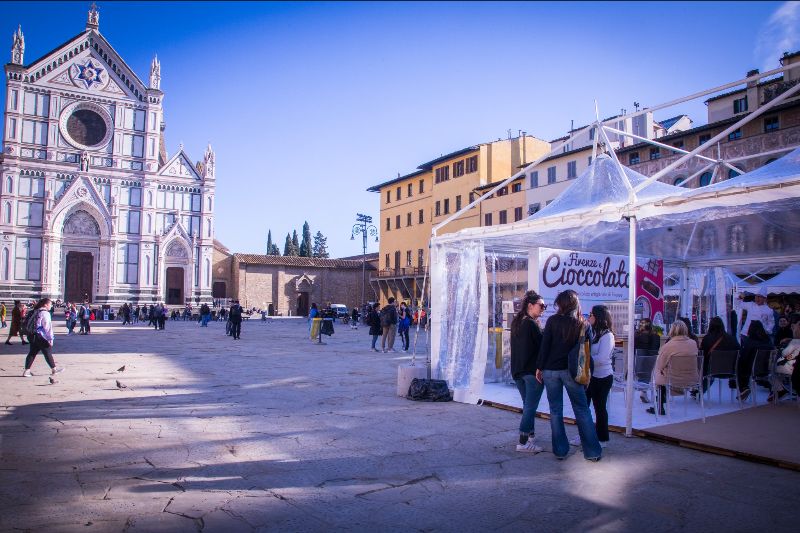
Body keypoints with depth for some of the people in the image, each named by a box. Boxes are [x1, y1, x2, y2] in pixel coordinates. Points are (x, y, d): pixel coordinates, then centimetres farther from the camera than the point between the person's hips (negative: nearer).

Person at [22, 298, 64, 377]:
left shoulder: (35, 312, 14)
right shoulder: (45, 313, -15)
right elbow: (47, 327, -18)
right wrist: (50, 338, -15)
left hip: (33, 336, 9)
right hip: (41, 337, -9)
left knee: (32, 353, 10)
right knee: (48, 353, 4)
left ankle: (27, 371, 7)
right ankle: (54, 369, 15)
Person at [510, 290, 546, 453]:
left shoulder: (516, 323, 11)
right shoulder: (532, 324, -15)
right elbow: (542, 346, -13)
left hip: (518, 370, 8)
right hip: (532, 371, -8)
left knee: (528, 405, 18)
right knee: (530, 407, -5)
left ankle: (530, 434, 24)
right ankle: (523, 442, -5)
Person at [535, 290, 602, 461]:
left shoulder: (553, 320, -5)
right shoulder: (582, 325, 0)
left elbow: (544, 345, -7)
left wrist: (539, 367, 0)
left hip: (550, 370, -1)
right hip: (571, 371, 1)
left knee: (555, 411, 8)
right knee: (582, 410, 8)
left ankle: (560, 450, 12)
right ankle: (592, 451, 9)